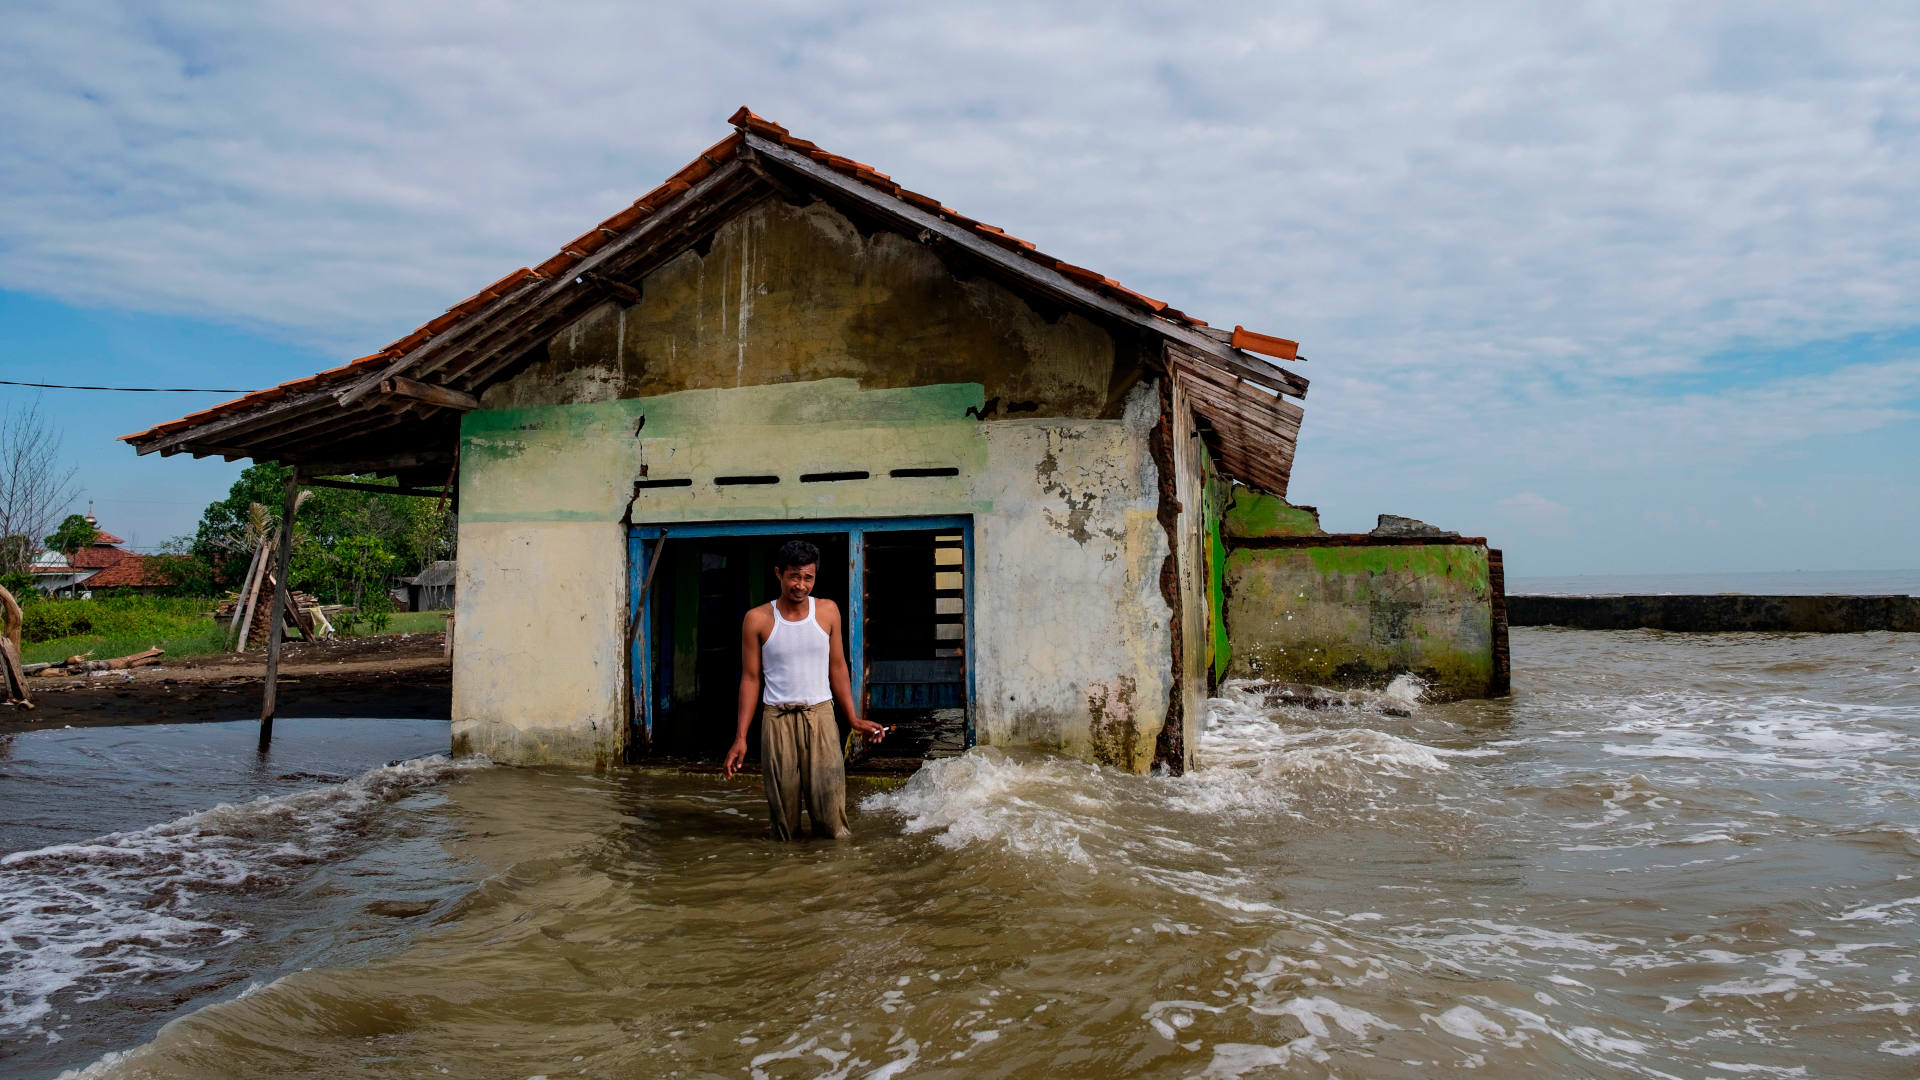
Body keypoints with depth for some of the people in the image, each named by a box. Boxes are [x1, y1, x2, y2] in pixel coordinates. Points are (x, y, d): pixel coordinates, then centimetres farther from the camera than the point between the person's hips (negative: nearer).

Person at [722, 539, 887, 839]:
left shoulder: (827, 611, 4)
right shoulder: (758, 620, -1)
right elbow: (751, 679, 4)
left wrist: (854, 719, 8)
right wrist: (740, 738, 1)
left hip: (820, 715, 1)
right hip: (777, 719, -1)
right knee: (783, 807, 3)